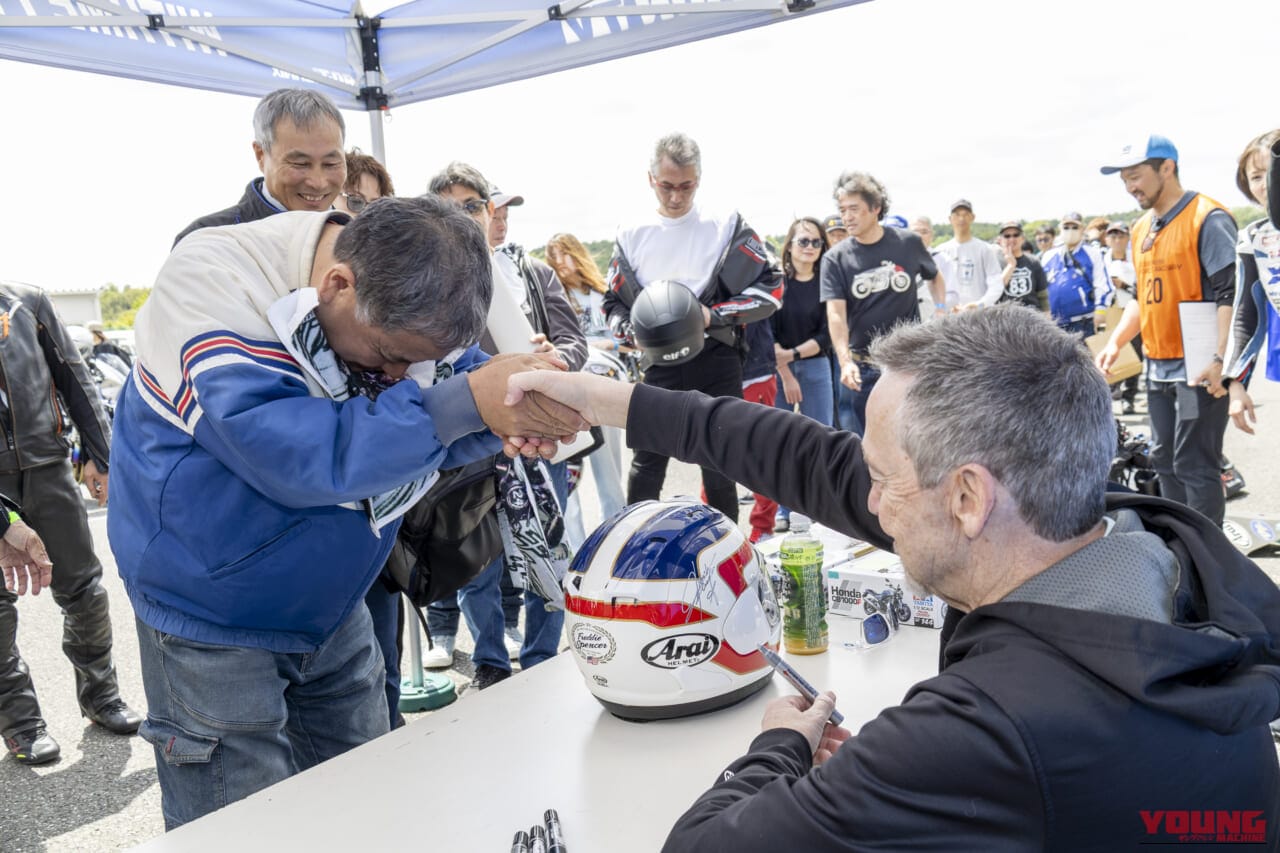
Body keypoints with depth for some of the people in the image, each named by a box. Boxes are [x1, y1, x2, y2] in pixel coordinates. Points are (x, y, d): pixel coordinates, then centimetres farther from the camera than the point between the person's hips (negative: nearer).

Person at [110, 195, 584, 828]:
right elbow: (284, 454, -37)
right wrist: (466, 403, -43)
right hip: (212, 616, -5)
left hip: (334, 607, 6)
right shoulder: (213, 279, -25)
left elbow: (438, 435, -2)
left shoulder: (405, 295, -8)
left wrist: (527, 408, -26)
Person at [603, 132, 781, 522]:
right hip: (661, 366, 2)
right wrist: (632, 331, -8)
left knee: (719, 468, 7)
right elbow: (613, 303, 14)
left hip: (717, 362, -1)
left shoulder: (726, 227, 1)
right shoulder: (632, 236, 8)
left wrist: (714, 315, -15)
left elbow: (771, 287, -2)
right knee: (646, 465, 4)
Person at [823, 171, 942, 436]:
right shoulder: (835, 259, -4)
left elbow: (934, 277, 20)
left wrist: (940, 309, 2)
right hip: (861, 367, 0)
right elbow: (836, 314, -13)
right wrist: (845, 362, -27)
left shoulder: (908, 243, 0)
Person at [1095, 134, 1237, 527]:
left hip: (1198, 367, -8)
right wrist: (1115, 341, 8)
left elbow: (1229, 294, -16)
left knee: (1195, 467, -5)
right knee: (1165, 463, 14)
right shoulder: (1142, 229, 14)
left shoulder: (1208, 218, -10)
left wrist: (1218, 359, -23)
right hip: (1158, 367, 8)